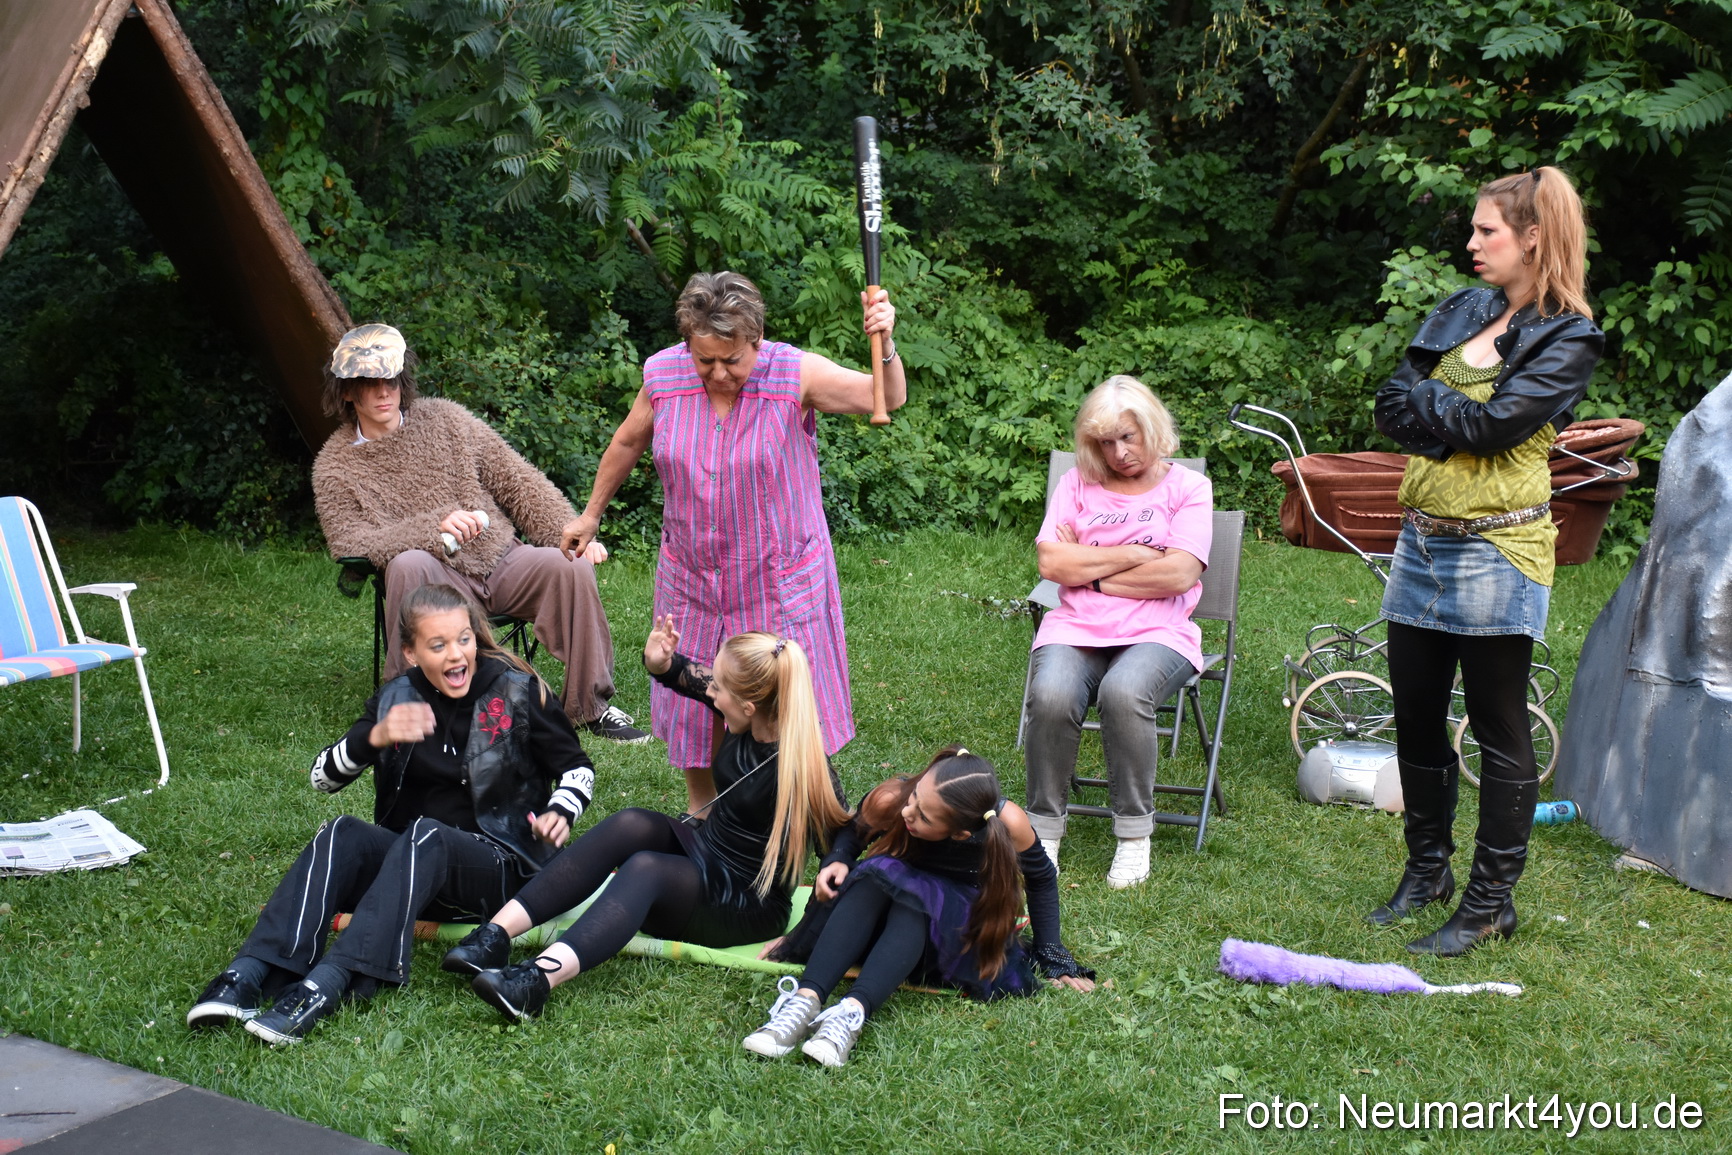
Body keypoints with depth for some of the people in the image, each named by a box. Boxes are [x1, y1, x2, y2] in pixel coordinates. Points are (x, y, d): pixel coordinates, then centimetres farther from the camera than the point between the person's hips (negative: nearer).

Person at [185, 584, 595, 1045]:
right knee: (343, 834, -27)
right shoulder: (396, 698, 6)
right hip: (408, 862, 4)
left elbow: (577, 768, 7)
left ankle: (322, 987, -51)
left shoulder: (518, 691, -2)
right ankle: (248, 976, -40)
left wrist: (560, 813, -14)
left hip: (498, 865, -4)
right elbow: (323, 777, 0)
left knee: (425, 835, -35)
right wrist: (373, 738, -20)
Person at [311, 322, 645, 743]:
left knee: (571, 566, -24)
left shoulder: (444, 418, 11)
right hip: (438, 581, -3)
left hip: (500, 559, 3)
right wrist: (436, 527, -25)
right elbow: (351, 543, -11)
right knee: (407, 563, -37)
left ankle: (589, 705, -9)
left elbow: (518, 482, 11)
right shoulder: (334, 469, 4)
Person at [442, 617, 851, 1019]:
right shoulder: (749, 720, -4)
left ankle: (537, 981, -54)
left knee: (645, 867, -33)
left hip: (747, 909, -7)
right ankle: (495, 935, -30)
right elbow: (691, 678, 14)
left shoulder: (800, 770, -24)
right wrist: (661, 663, -9)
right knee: (629, 824, -22)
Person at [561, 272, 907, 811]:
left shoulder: (796, 375, -16)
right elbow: (628, 442, 10)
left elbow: (887, 399, -18)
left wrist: (886, 345, -39)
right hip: (693, 579, 3)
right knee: (693, 704, 14)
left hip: (778, 581, -3)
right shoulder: (663, 376, -8)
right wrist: (591, 514, 21)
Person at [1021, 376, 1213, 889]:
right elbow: (1052, 563, 1)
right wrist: (1131, 555, -2)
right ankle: (1044, 828, -13)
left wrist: (1092, 572, -1)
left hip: (1157, 631, -2)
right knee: (1051, 696, -32)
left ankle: (1135, 834, -17)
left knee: (1124, 693, -36)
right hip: (1076, 628, 2)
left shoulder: (1188, 487, 10)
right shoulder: (1077, 484, 16)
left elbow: (1178, 575, -6)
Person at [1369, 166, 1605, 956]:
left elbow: (1496, 423, -18)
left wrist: (1425, 401, -4)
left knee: (1499, 729, 2)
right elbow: (1392, 407, 4)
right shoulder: (1459, 313, 14)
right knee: (1415, 717, 12)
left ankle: (1490, 902, 11)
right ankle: (1426, 870, 29)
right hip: (1422, 542, 7)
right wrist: (1459, 418, -12)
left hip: (1495, 550, -7)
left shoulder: (1568, 338, -5)